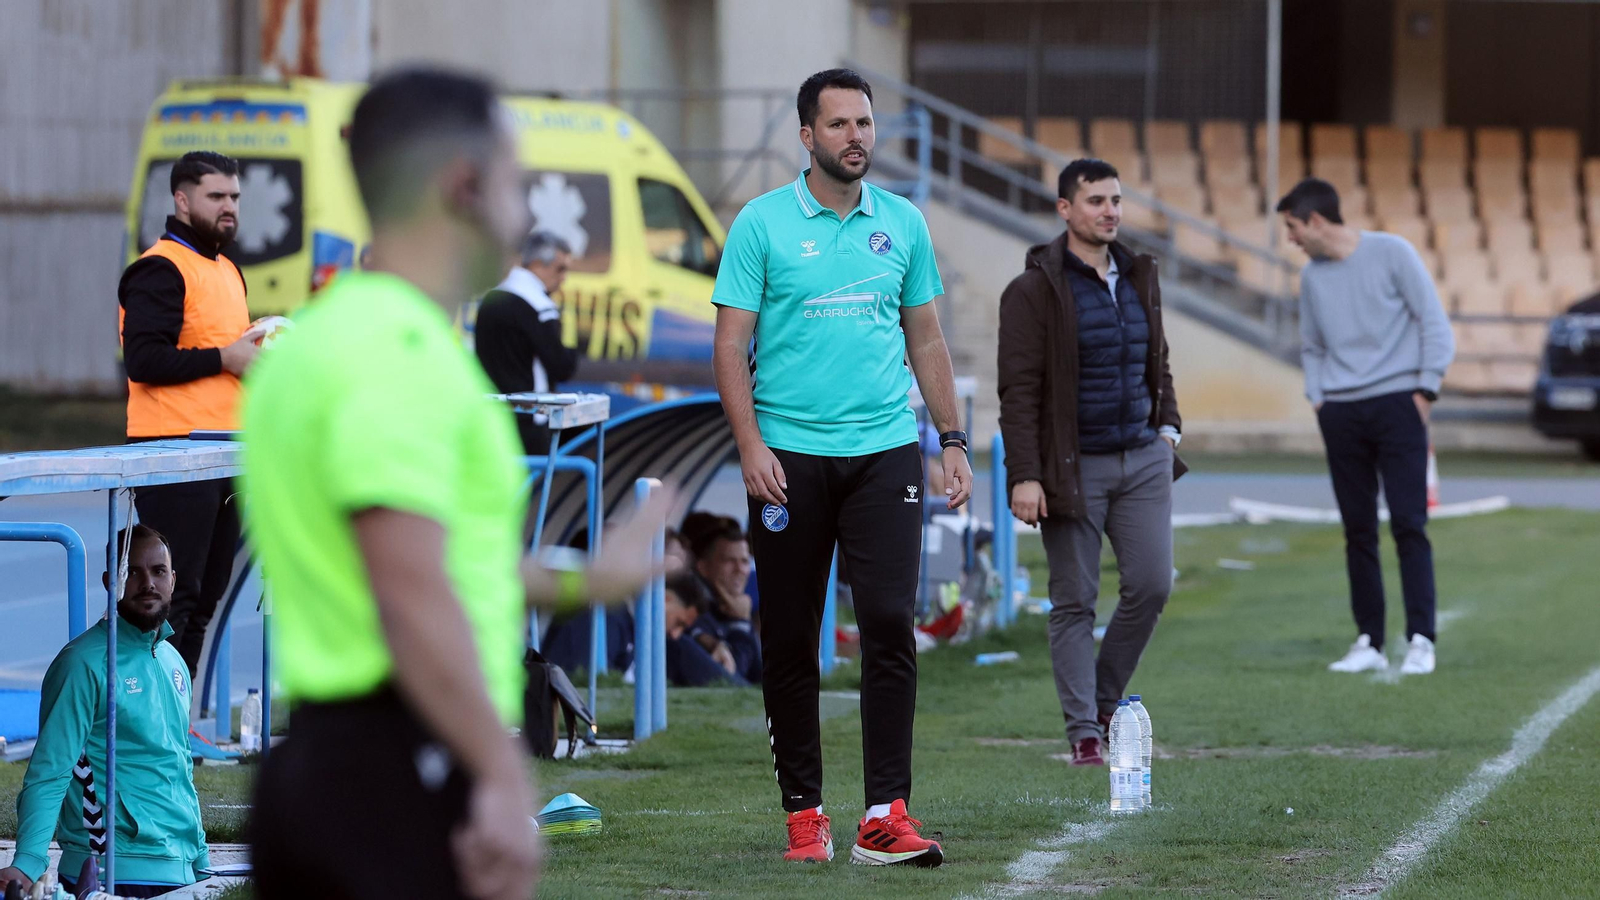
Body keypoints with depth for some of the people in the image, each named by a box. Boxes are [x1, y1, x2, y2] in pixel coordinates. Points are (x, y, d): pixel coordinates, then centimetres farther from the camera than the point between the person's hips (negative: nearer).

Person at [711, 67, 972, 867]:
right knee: (790, 640, 3)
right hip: (789, 455, -2)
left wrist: (953, 440, 11)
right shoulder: (763, 224, -1)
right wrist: (749, 444, -14)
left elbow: (926, 340, 17)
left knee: (890, 622, -10)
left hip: (885, 449, 2)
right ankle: (803, 808, 13)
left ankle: (886, 816, -11)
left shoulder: (903, 223, 9)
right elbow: (731, 344, -3)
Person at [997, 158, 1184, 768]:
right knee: (1074, 602, -1)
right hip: (1074, 467, -5)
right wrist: (1024, 476, -17)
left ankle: (1105, 699, 17)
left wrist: (1167, 425, 10)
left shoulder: (1139, 278, 11)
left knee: (1151, 584, -3)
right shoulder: (1033, 292, -8)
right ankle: (1083, 731, 4)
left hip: (1142, 460, 5)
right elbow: (1019, 391, -11)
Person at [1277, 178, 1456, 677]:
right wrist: (1317, 397, 9)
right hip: (1341, 413, 5)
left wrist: (1426, 388, -6)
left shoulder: (1392, 254, -3)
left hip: (1396, 405, -5)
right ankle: (1369, 641, 7)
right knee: (1358, 531, 4)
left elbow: (1433, 321, -2)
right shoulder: (1312, 277, 13)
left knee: (1408, 524, -10)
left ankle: (1420, 640, -10)